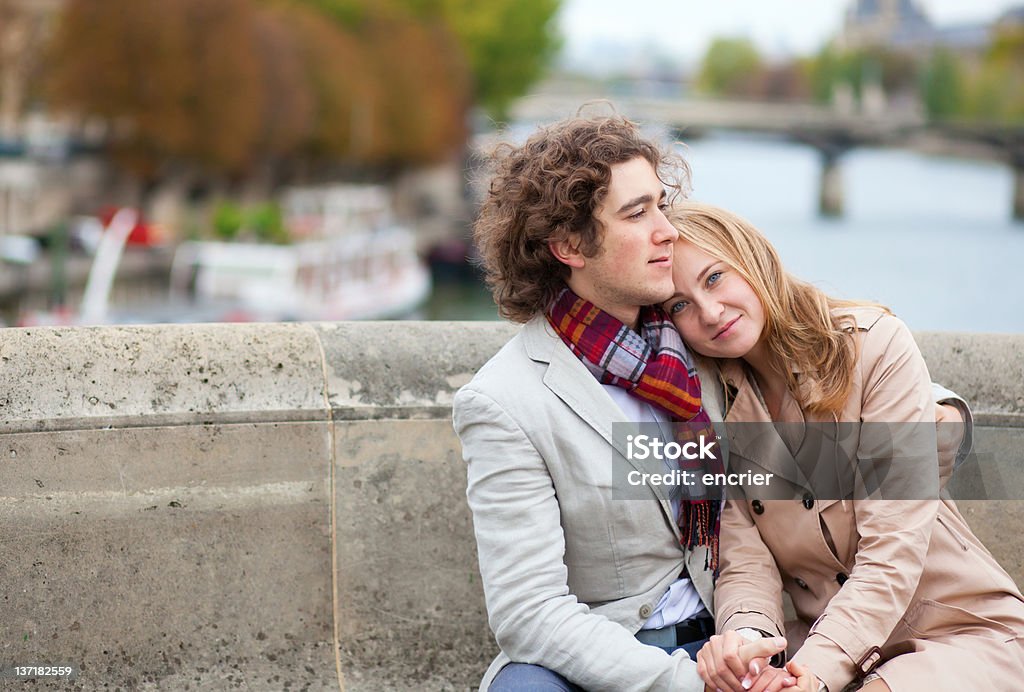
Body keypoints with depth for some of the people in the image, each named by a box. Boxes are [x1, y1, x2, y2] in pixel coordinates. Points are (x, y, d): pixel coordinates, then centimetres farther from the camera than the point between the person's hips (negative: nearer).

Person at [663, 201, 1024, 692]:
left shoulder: (876, 346, -13)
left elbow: (892, 553, -19)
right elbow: (745, 562, -6)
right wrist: (745, 635, -29)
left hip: (966, 630, -3)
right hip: (823, 637, 3)